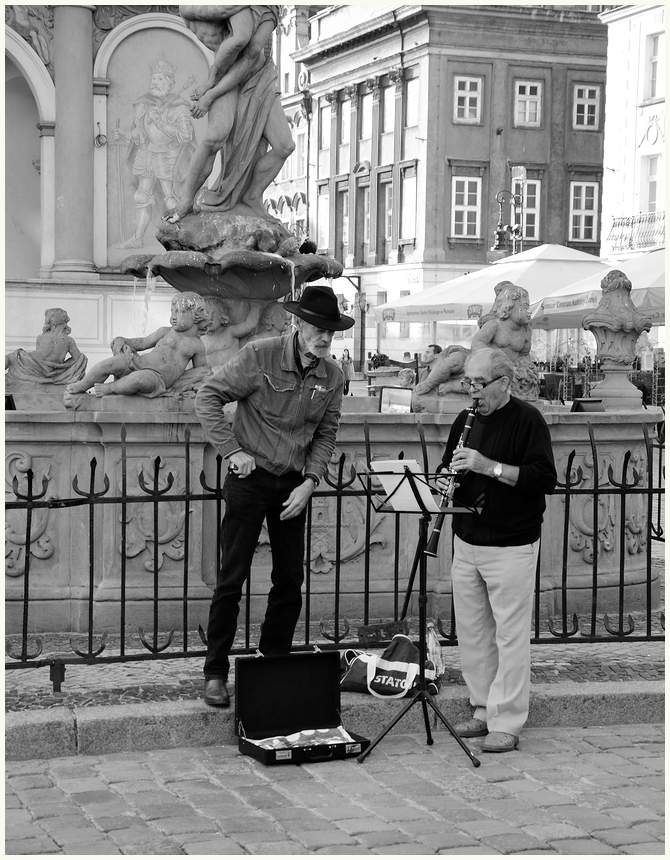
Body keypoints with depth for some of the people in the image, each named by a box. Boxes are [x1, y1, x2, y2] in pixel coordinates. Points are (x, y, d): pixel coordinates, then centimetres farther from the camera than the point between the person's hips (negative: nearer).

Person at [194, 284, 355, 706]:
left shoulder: (332, 375, 0)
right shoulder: (260, 356, -15)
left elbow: (326, 433, 8)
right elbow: (208, 396, -12)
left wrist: (310, 481, -4)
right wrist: (232, 451, -16)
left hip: (294, 485, 5)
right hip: (250, 478, -5)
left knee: (291, 579, 9)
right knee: (232, 579, -3)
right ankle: (216, 672, 4)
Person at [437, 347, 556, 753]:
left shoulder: (527, 419, -7)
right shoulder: (465, 421, 12)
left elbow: (546, 478, -16)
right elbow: (448, 470, 22)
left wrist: (490, 466, -23)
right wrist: (444, 483, -2)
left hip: (512, 546, -6)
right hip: (467, 542, 7)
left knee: (510, 636, -3)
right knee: (472, 632, 10)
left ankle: (506, 724, 2)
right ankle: (484, 710, 22)